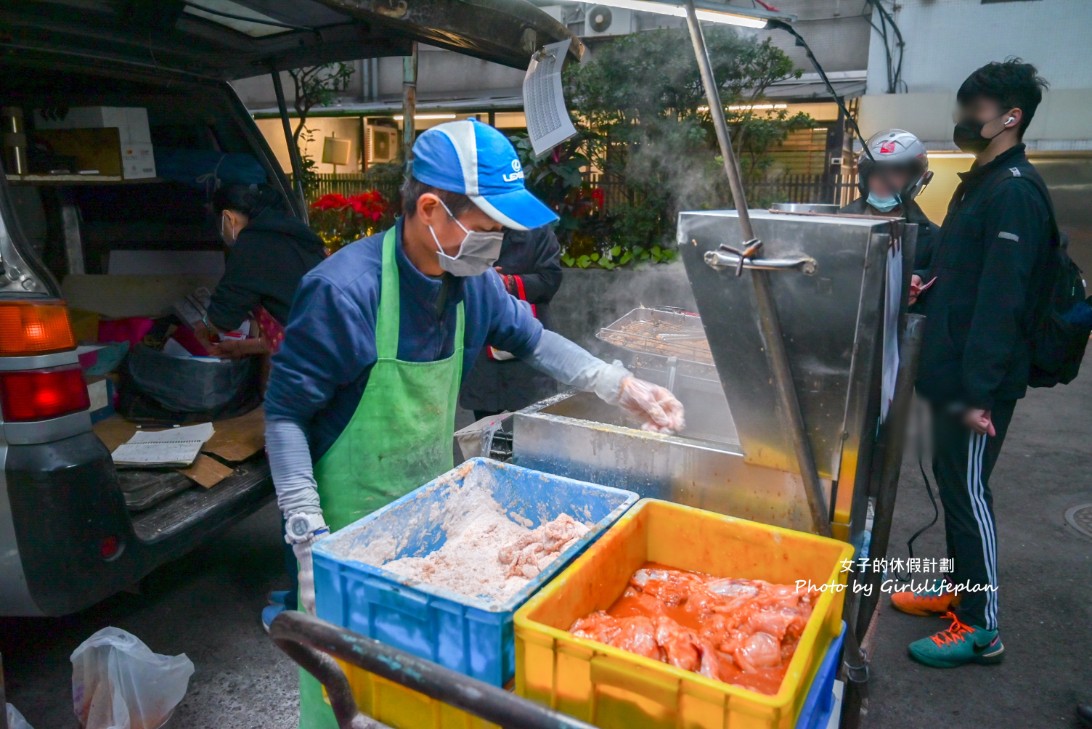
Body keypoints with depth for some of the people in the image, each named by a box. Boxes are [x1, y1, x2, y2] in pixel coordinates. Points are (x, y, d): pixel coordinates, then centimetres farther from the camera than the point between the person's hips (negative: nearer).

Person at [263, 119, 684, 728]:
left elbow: (532, 339, 10)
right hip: (351, 525, -5)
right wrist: (309, 539, -21)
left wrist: (622, 387, 0)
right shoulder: (344, 290, -26)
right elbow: (286, 415, -18)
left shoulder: (473, 282, -6)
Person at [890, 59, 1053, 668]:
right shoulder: (982, 183, 14)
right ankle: (958, 589, 35)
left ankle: (981, 628, 14)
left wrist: (976, 390, -25)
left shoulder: (1014, 191, -17)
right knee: (953, 481, 18)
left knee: (969, 491, -1)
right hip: (952, 371, 10)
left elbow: (1002, 299, -23)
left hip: (980, 382, -10)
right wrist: (928, 287, 9)